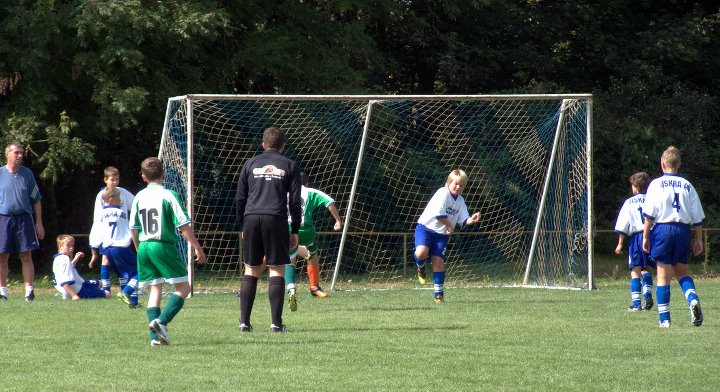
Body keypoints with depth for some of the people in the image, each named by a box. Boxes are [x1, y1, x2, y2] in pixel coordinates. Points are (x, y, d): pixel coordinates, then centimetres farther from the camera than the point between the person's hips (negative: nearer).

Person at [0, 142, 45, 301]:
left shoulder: (27, 174, 6)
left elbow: (36, 200, 11)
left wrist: (39, 223, 6)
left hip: (24, 218, 0)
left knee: (26, 257, -1)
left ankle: (29, 291, 1)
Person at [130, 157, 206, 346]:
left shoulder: (139, 197, 8)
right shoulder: (168, 195, -8)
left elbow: (133, 229, 14)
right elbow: (184, 226, -10)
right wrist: (198, 248, -4)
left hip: (144, 247, 6)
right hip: (164, 246, -6)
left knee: (155, 289, 10)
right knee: (183, 287, 2)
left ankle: (155, 336, 2)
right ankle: (161, 321, -18)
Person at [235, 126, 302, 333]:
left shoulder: (251, 164, 13)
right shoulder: (289, 166, 7)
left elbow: (239, 199, 12)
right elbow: (295, 201, 3)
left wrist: (243, 226, 20)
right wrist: (295, 231, 9)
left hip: (251, 219, 2)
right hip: (276, 219, -2)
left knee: (251, 270, 9)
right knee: (277, 270, 2)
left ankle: (244, 321, 3)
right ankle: (276, 322, -4)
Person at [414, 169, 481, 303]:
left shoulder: (460, 201, 8)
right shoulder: (443, 193, -14)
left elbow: (464, 220, 4)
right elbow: (439, 213, -23)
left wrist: (472, 220, -17)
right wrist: (449, 225, -11)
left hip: (442, 234, 5)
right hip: (425, 227, -5)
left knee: (438, 261, -4)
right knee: (421, 252, -29)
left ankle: (439, 293, 5)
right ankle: (420, 267, 8)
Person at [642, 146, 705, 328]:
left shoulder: (657, 184, -1)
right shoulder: (688, 186, 8)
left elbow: (650, 214, -5)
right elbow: (697, 217, 9)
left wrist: (645, 236, 1)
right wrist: (698, 240, 17)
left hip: (663, 229, -3)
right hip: (683, 231, 3)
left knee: (663, 275, 2)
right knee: (682, 272, 17)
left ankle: (664, 318, 1)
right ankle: (693, 299, -12)